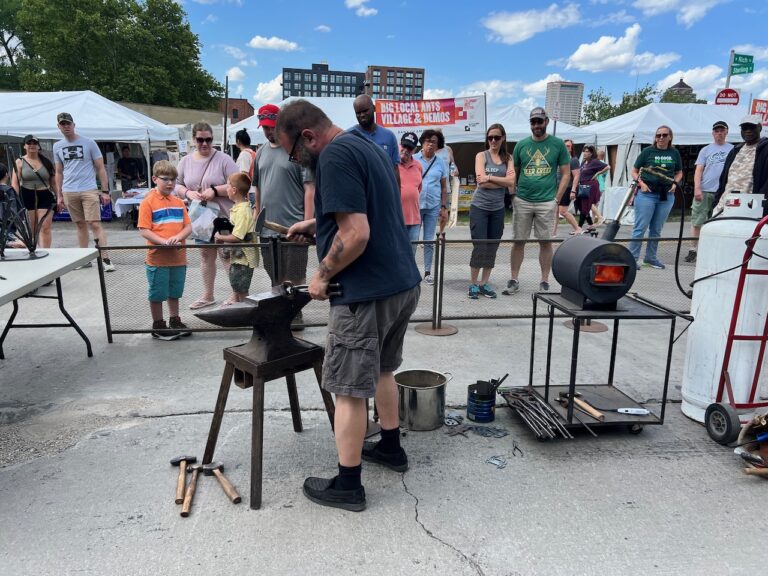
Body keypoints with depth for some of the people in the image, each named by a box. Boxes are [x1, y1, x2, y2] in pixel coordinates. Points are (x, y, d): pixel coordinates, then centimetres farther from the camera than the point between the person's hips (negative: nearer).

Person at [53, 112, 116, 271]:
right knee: (80, 225, 10)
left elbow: (100, 168, 1)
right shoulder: (57, 147, 11)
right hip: (69, 192, 4)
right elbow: (59, 172, 18)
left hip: (89, 190, -4)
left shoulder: (88, 143, 0)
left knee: (95, 224, -10)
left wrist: (105, 191, -4)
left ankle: (105, 259, -11)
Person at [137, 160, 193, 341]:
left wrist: (178, 237, -15)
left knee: (174, 292, 18)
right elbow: (144, 231, -12)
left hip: (178, 257, 5)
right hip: (157, 258, -5)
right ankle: (158, 326, 21)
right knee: (157, 294, 7)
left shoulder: (178, 202, 8)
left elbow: (188, 226, 5)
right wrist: (164, 241, -23)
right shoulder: (148, 202, -7)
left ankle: (174, 321, 33)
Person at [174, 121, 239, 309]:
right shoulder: (185, 161, 7)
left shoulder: (223, 160, -8)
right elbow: (177, 185, 11)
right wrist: (188, 193, -10)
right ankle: (208, 296, 25)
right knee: (206, 255, 14)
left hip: (223, 216, -5)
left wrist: (215, 190, -21)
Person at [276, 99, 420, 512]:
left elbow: (356, 234, -25)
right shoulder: (365, 146, 14)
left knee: (349, 389, 2)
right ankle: (390, 447, 40)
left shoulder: (334, 156, -16)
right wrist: (315, 224, 24)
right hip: (403, 284, 10)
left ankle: (347, 486, 15)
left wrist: (322, 276, -12)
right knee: (381, 370, 25)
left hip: (367, 293, -10)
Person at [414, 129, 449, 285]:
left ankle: (428, 272, 15)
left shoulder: (441, 163, 8)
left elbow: (444, 187, 11)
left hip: (433, 207, 2)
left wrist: (444, 208, 4)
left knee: (429, 241, 6)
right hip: (414, 205, -2)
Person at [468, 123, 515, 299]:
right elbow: (481, 181, -12)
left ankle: (484, 283, 16)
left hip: (498, 209, 3)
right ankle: (473, 283, 6)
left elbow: (511, 181, -6)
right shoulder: (481, 156, 1)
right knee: (479, 246, -5)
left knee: (492, 247, 6)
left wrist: (490, 177, -13)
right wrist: (503, 182, -9)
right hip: (479, 207, -3)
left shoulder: (508, 158, 9)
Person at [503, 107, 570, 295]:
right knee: (518, 241, 4)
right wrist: (513, 197, 2)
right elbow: (513, 173, 13)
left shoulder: (558, 144, 3)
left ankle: (545, 282, 13)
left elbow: (565, 174, 4)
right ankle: (514, 281, 13)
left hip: (546, 202, -1)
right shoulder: (522, 145, 8)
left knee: (545, 242, 4)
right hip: (522, 201, 2)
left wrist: (557, 199, -4)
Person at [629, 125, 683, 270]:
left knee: (656, 230, 12)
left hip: (667, 196, 4)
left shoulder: (674, 153, 9)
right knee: (640, 228, -6)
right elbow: (634, 171, 3)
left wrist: (675, 184, 1)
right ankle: (632, 258, -1)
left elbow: (679, 172, 20)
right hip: (646, 194, -4)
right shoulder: (648, 152, -1)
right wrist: (641, 183, -13)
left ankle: (651, 257, 23)